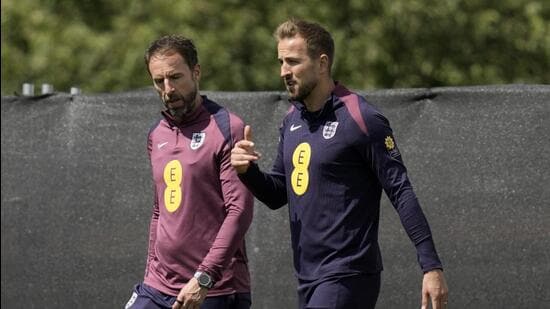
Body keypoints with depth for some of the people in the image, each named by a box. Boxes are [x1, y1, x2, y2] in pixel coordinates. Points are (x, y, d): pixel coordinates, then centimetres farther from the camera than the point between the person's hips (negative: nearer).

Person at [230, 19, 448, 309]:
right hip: (308, 279, 8)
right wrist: (247, 171, -3)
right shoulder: (292, 119, 12)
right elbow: (277, 195, 19)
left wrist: (431, 266, -17)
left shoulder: (361, 119, -12)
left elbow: (401, 194, -13)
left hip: (347, 278, -8)